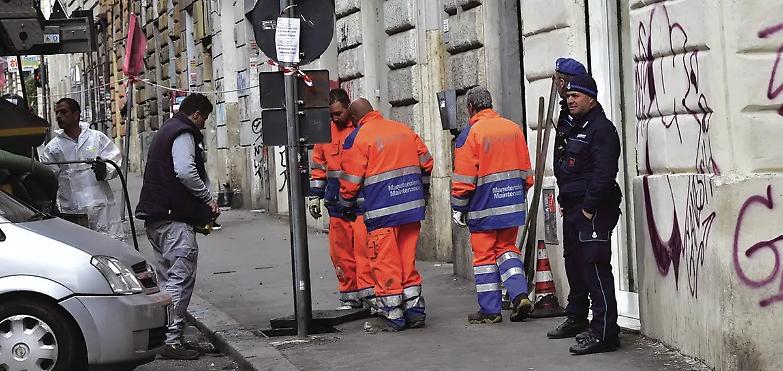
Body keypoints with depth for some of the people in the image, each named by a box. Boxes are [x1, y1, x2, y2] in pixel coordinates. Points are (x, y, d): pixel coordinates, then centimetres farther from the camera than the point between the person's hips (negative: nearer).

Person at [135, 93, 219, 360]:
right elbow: (185, 171, -25)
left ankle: (163, 335, 19)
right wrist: (208, 199, -13)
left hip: (156, 217, 11)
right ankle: (172, 340, -13)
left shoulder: (166, 131, 24)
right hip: (175, 218, -11)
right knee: (181, 278, -10)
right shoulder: (184, 133, -9)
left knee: (167, 278, 15)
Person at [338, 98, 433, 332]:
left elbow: (350, 181, -6)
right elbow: (426, 163, 17)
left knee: (385, 263, 1)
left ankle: (392, 316, 4)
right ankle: (415, 311, 16)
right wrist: (422, 194, 28)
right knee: (408, 260, 14)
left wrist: (347, 207, 10)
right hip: (412, 208, 6)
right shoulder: (404, 130, 12)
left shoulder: (357, 139, -6)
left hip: (382, 212, -6)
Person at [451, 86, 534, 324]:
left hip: (483, 207, -5)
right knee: (506, 248, 17)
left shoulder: (470, 133, -10)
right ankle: (520, 293, -1)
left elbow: (463, 179, -11)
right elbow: (526, 172, 12)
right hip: (512, 205, 5)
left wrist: (458, 208, -2)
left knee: (484, 255, 4)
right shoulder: (514, 129, 6)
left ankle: (490, 310, 7)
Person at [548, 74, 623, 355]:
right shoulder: (575, 129, 20)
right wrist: (566, 203, 16)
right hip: (573, 210, 10)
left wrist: (589, 209, -21)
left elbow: (604, 174, -21)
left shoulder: (602, 129, -11)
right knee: (574, 265, 19)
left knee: (595, 268, -13)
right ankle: (576, 320, 33)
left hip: (592, 212, -10)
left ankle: (603, 333, -14)